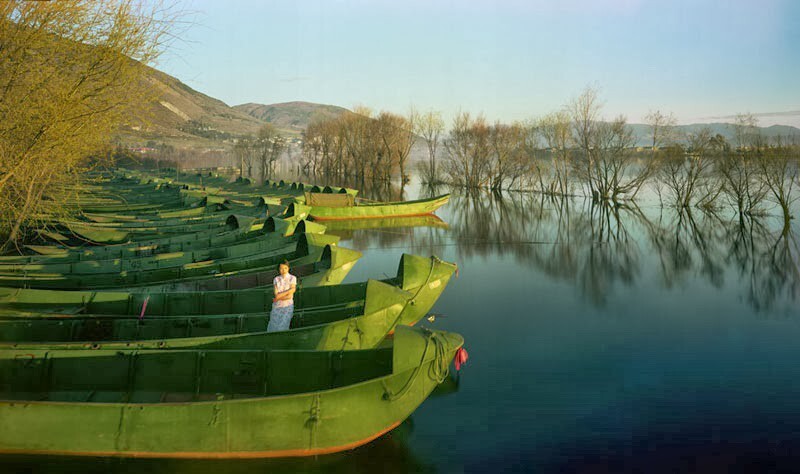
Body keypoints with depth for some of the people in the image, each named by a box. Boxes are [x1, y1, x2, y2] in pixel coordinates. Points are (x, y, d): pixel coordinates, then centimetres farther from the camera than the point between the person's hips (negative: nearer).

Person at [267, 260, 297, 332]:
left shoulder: (292, 278, -2)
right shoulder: (276, 279, 6)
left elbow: (291, 295, -8)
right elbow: (276, 294, -3)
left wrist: (279, 297, -8)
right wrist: (285, 297, -16)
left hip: (287, 306, -3)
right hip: (277, 306, 3)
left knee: (282, 327, -13)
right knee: (273, 327, -2)